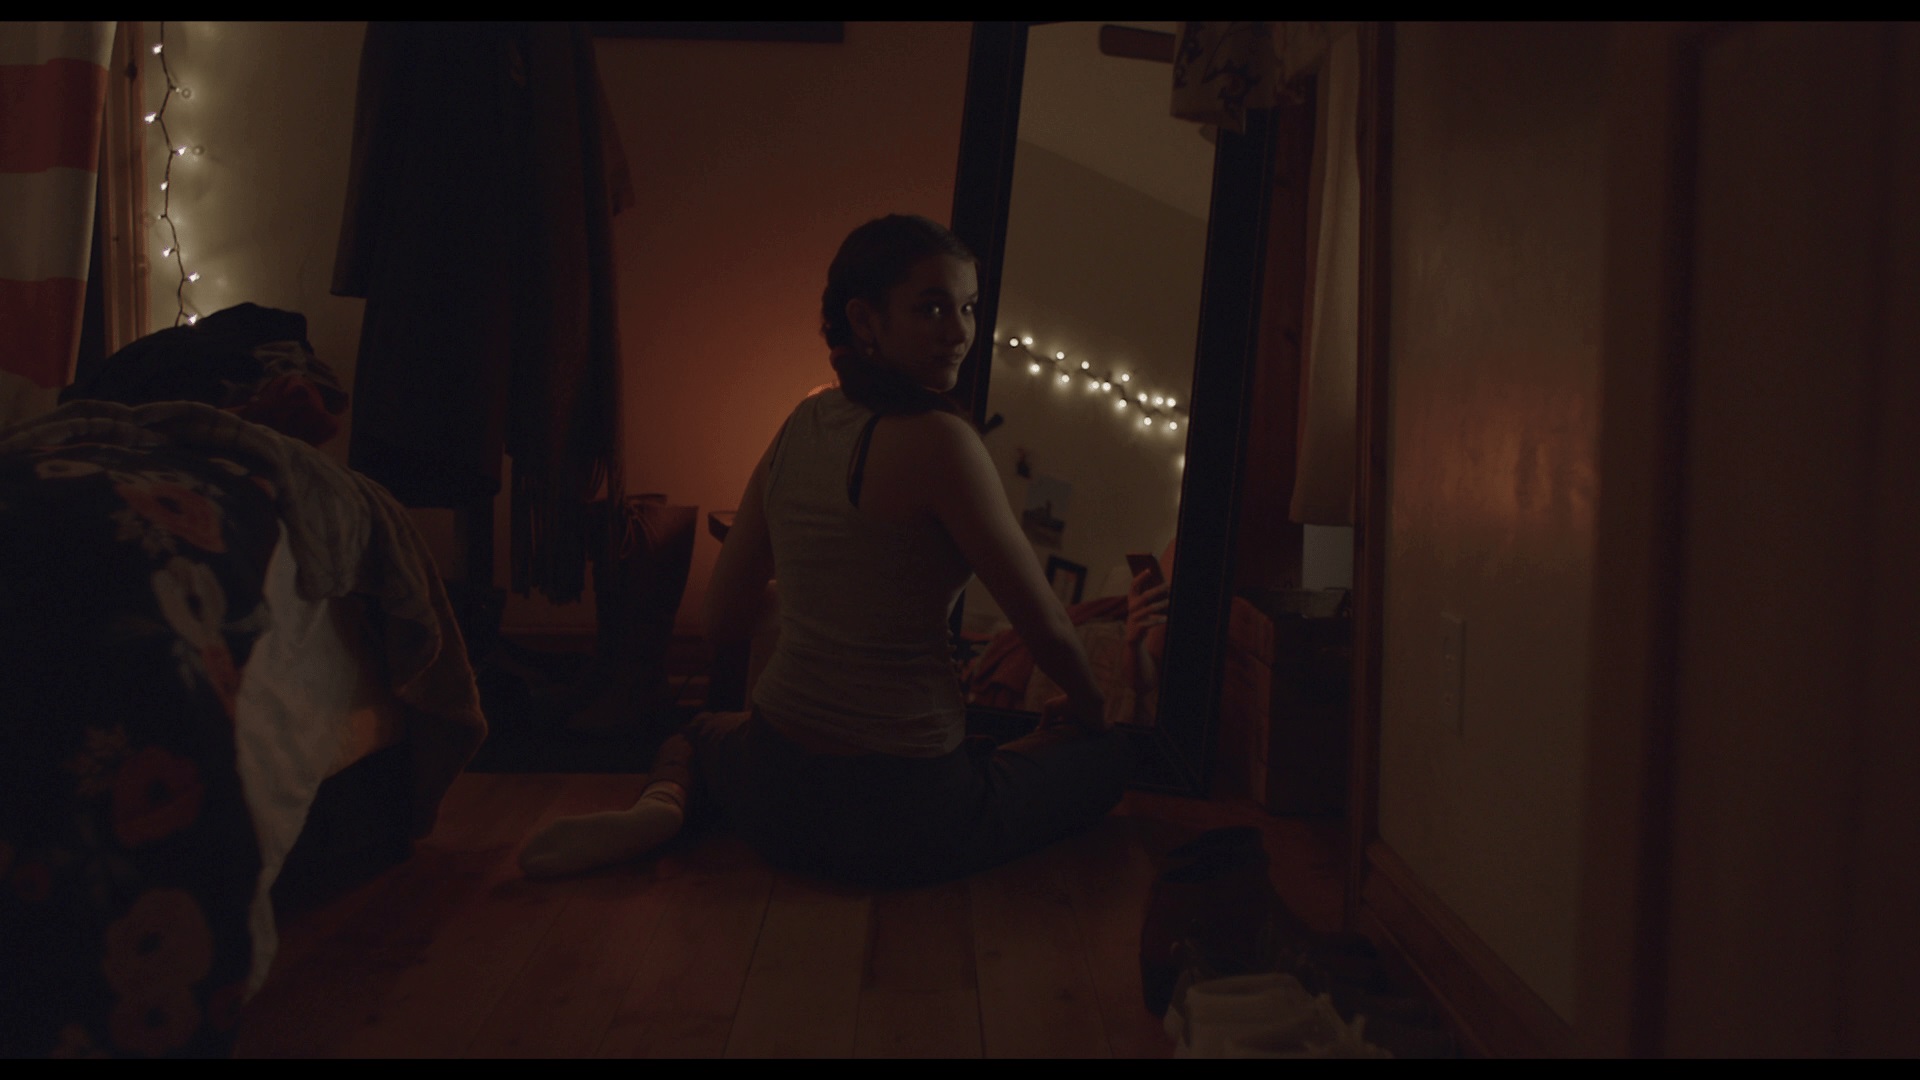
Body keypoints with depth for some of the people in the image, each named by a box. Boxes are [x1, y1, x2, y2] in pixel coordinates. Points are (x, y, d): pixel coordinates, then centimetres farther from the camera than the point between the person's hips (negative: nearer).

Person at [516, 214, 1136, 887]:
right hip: (905, 816, -5)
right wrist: (1088, 702, 9)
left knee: (699, 732, 39)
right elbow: (1044, 623, -12)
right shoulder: (937, 438, -18)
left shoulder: (800, 426, 2)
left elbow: (723, 623, 10)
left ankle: (660, 806, 3)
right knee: (1110, 752, 18)